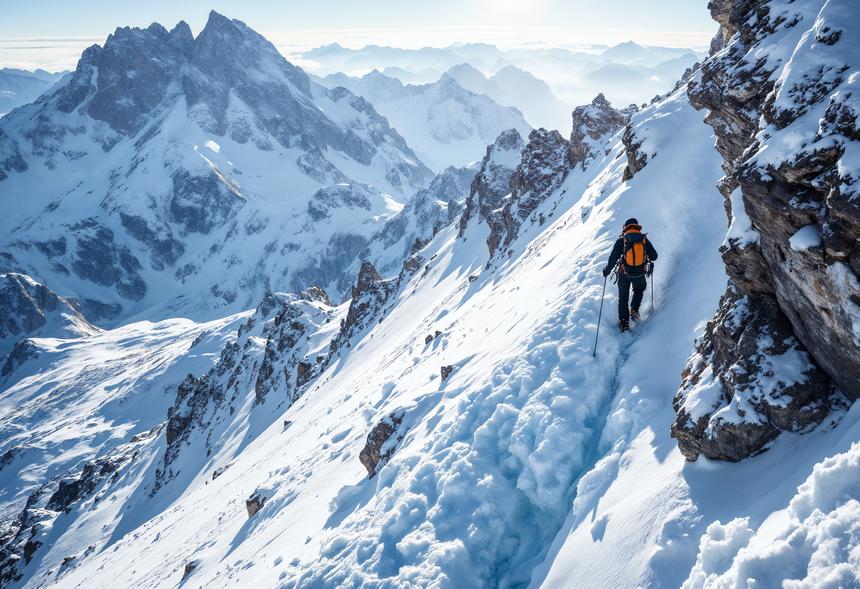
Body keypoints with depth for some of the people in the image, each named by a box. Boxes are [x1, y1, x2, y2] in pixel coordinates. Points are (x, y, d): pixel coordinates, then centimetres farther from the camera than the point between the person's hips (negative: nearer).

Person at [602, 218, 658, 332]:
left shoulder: (622, 240, -6)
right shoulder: (644, 239, -1)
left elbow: (613, 258, -9)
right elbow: (654, 256, 3)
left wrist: (607, 270, 4)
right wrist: (646, 255, 25)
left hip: (624, 274, -1)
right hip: (640, 274, 1)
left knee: (623, 297, 14)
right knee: (639, 290, 32)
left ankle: (624, 323, 9)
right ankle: (634, 310, 16)